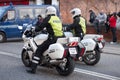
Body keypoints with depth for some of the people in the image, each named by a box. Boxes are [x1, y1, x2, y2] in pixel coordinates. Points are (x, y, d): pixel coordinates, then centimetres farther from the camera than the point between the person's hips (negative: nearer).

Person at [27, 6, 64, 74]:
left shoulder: (48, 19, -2)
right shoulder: (58, 19, 20)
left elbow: (40, 27, -5)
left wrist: (34, 29, 14)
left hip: (53, 38, -8)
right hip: (61, 38, 8)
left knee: (39, 50, -1)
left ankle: (33, 68, -8)